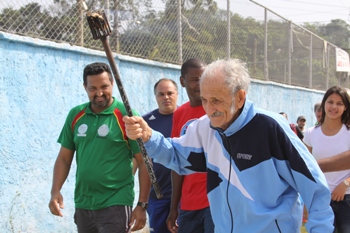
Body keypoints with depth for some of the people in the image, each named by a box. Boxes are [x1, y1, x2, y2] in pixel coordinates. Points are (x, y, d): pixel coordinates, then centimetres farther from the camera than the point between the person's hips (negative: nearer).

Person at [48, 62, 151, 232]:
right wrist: (55, 191, -2)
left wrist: (142, 204, -10)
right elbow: (64, 158, 11)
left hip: (115, 204, -5)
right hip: (82, 205, 5)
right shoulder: (75, 115, 5)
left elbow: (143, 163, -7)